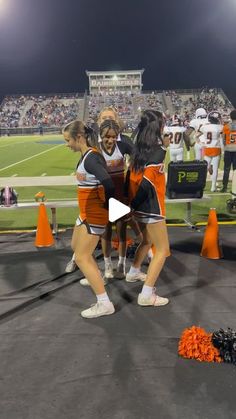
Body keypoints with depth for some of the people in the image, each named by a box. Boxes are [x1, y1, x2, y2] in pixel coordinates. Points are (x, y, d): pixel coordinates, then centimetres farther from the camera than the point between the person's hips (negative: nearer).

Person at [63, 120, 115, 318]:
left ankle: (105, 304, 0)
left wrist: (109, 205, -18)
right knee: (76, 246, 25)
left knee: (81, 258, -6)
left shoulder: (91, 158, -22)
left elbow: (108, 183, -33)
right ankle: (96, 277, 42)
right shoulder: (87, 155, 8)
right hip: (87, 212, 10)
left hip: (95, 214, -10)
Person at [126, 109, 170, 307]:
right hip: (151, 207, -8)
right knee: (162, 250, 3)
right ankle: (147, 295, 3)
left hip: (138, 206, 8)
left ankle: (133, 273, 46)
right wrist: (134, 204, -16)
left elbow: (131, 176, 8)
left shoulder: (138, 149, 5)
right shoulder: (159, 150, -17)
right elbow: (148, 181, -23)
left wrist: (130, 201, 14)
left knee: (147, 240, 30)